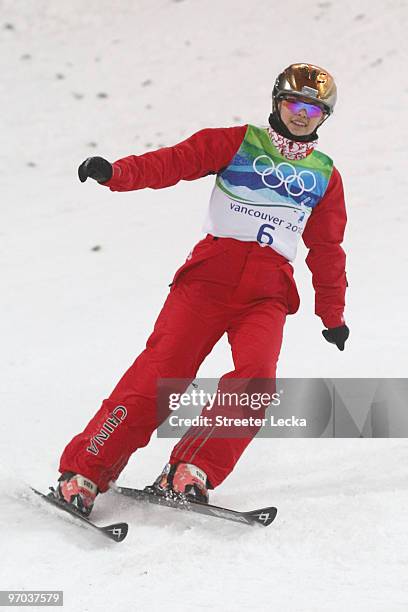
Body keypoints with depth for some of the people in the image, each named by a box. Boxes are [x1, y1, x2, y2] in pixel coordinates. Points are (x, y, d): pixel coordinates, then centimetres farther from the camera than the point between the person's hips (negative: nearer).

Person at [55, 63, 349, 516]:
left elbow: (327, 250, 27)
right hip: (209, 275, -2)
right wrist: (116, 173, -19)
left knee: (255, 374, -25)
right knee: (161, 370, -14)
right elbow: (174, 162, -2)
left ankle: (190, 472, -22)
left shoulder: (325, 177, 19)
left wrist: (333, 315, 28)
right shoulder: (236, 143, 10)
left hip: (267, 294, 2)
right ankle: (84, 471, -9)